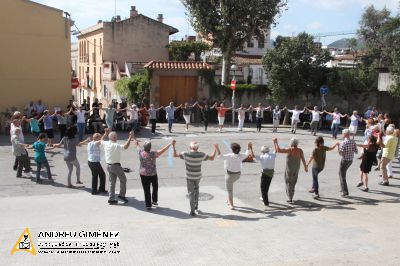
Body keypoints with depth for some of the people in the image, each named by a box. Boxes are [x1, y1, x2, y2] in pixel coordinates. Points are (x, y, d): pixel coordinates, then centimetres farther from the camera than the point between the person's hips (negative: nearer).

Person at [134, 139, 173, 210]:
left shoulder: (141, 152, -11)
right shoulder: (153, 154, -20)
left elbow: (138, 146, 9)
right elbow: (163, 150, -13)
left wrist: (135, 140, 30)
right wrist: (171, 143, -3)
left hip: (143, 174, 2)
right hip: (152, 174, -2)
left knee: (146, 190, 7)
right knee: (155, 187, 25)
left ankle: (148, 205, 11)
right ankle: (154, 201, 30)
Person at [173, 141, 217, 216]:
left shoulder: (186, 154, -19)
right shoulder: (201, 154, -16)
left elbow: (175, 155, -10)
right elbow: (212, 158, -4)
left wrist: (173, 145, 0)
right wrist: (215, 148, 8)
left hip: (189, 177, -2)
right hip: (198, 176, 2)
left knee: (191, 193, 7)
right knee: (196, 189, 30)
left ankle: (192, 211, 2)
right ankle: (196, 205, 28)